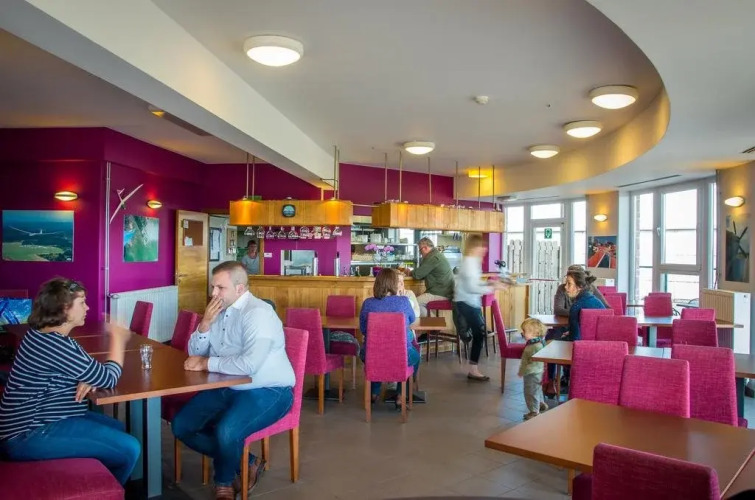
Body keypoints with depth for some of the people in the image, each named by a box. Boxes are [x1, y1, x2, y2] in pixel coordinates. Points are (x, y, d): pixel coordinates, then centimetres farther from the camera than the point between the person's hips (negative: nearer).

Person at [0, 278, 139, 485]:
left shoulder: (45, 335, 8)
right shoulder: (54, 344, -24)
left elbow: (89, 370, 18)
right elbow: (108, 379, -18)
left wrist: (89, 380, -6)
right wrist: (117, 337, -5)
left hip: (37, 420, 11)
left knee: (116, 428, 19)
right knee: (129, 450, -15)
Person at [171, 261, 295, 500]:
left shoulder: (258, 313, -21)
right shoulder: (219, 310, 6)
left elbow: (249, 364, -33)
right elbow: (194, 353, 9)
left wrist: (206, 363, -19)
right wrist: (205, 323, -10)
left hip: (268, 391, -9)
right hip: (227, 388, 9)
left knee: (226, 432, -30)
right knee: (181, 425, 0)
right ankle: (245, 462, 10)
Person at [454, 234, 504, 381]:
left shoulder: (473, 261, 13)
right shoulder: (469, 261, -18)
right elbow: (471, 287, -22)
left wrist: (489, 283, 6)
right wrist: (491, 289, -17)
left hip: (471, 302, 10)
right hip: (466, 302, -10)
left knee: (479, 333, 10)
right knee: (479, 333, -8)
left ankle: (473, 368, 18)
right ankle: (473, 371, -1)